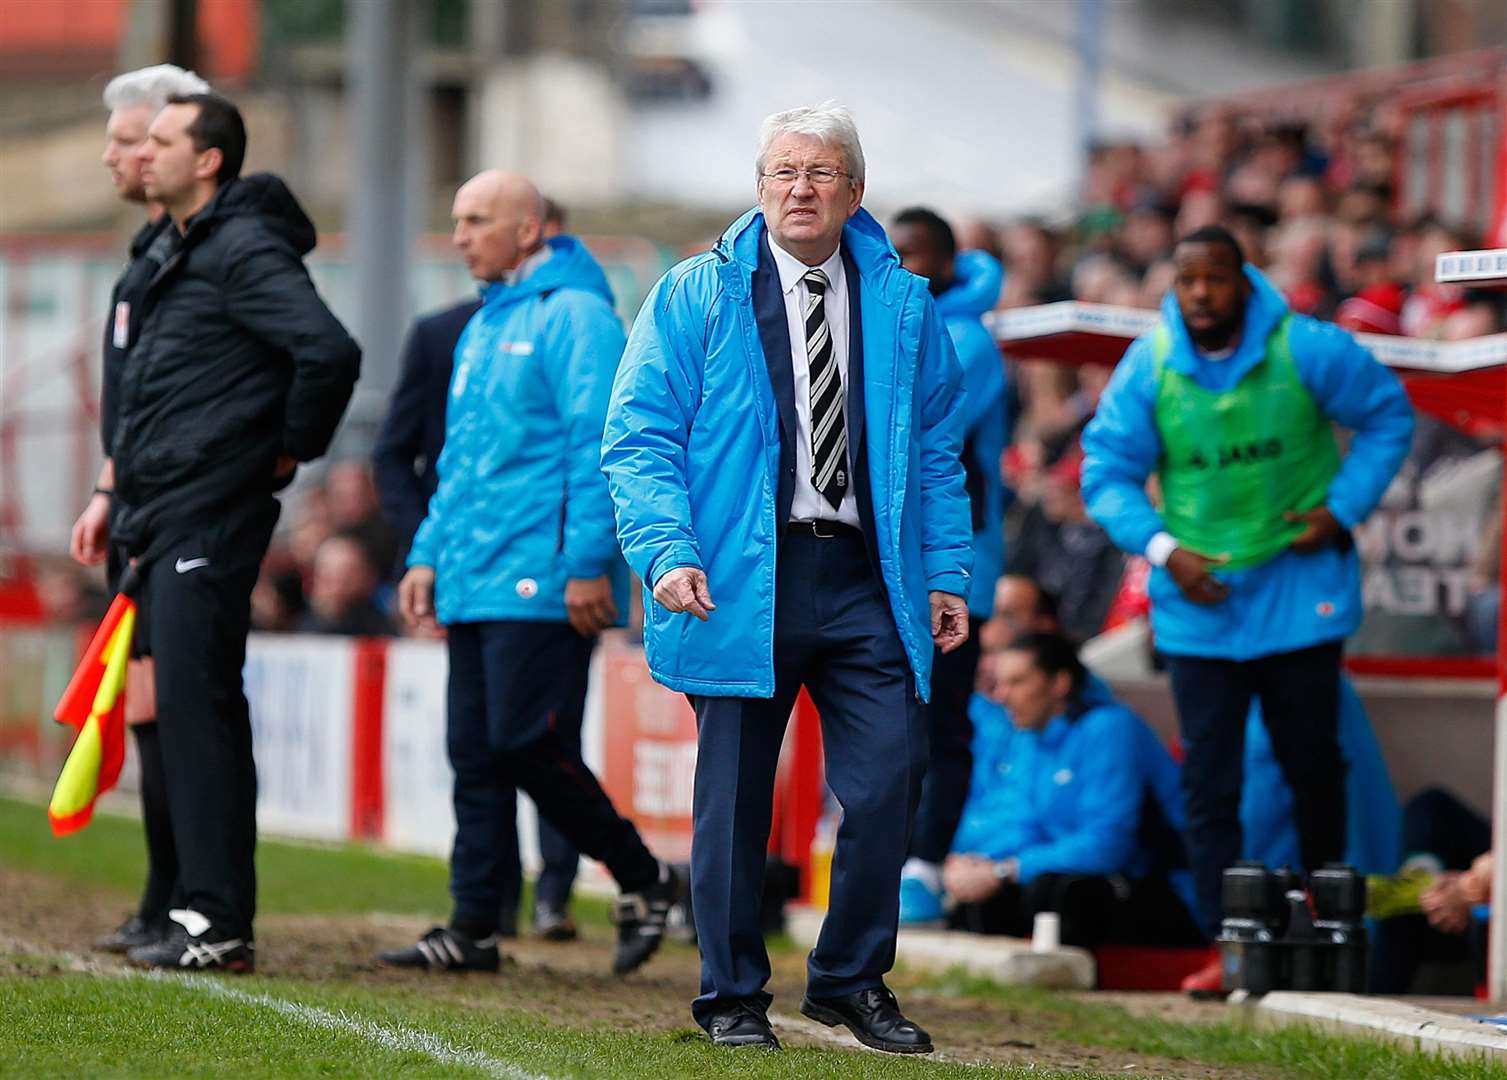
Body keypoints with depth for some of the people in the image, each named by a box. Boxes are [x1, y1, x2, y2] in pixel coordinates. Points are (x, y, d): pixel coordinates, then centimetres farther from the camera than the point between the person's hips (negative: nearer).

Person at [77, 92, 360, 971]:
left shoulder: (243, 250, -13)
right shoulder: (181, 253, 19)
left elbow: (331, 351, -25)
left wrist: (293, 451, -13)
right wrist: (119, 497, 22)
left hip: (208, 525, -10)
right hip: (165, 525, 10)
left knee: (198, 710, -11)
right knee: (183, 715, 10)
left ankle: (219, 923, -11)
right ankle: (206, 911, 13)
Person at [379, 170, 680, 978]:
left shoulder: (574, 315, -8)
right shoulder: (481, 327, 20)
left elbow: (598, 447, -15)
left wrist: (588, 563, -20)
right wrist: (428, 554, 19)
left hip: (541, 585, -9)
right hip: (474, 583, 9)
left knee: (527, 745, -12)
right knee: (476, 755, 7)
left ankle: (644, 879, 3)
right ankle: (474, 927, 9)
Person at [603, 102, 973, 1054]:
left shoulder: (904, 306, 12)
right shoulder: (696, 297, 3)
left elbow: (938, 450, 16)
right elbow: (639, 439, -1)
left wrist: (947, 571, 7)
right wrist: (667, 551, -15)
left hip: (865, 581, 2)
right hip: (741, 584, -2)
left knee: (889, 779, -5)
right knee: (735, 796, 3)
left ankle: (853, 979, 13)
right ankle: (733, 994, 16)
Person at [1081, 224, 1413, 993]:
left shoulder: (1307, 351, -10)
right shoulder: (1147, 369, -7)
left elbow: (1389, 414, 3)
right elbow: (1106, 470, -1)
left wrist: (1343, 507, -6)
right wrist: (1162, 550, -14)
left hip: (1301, 586, -1)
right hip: (1200, 597, 1)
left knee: (1313, 763, 9)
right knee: (1208, 779, -4)